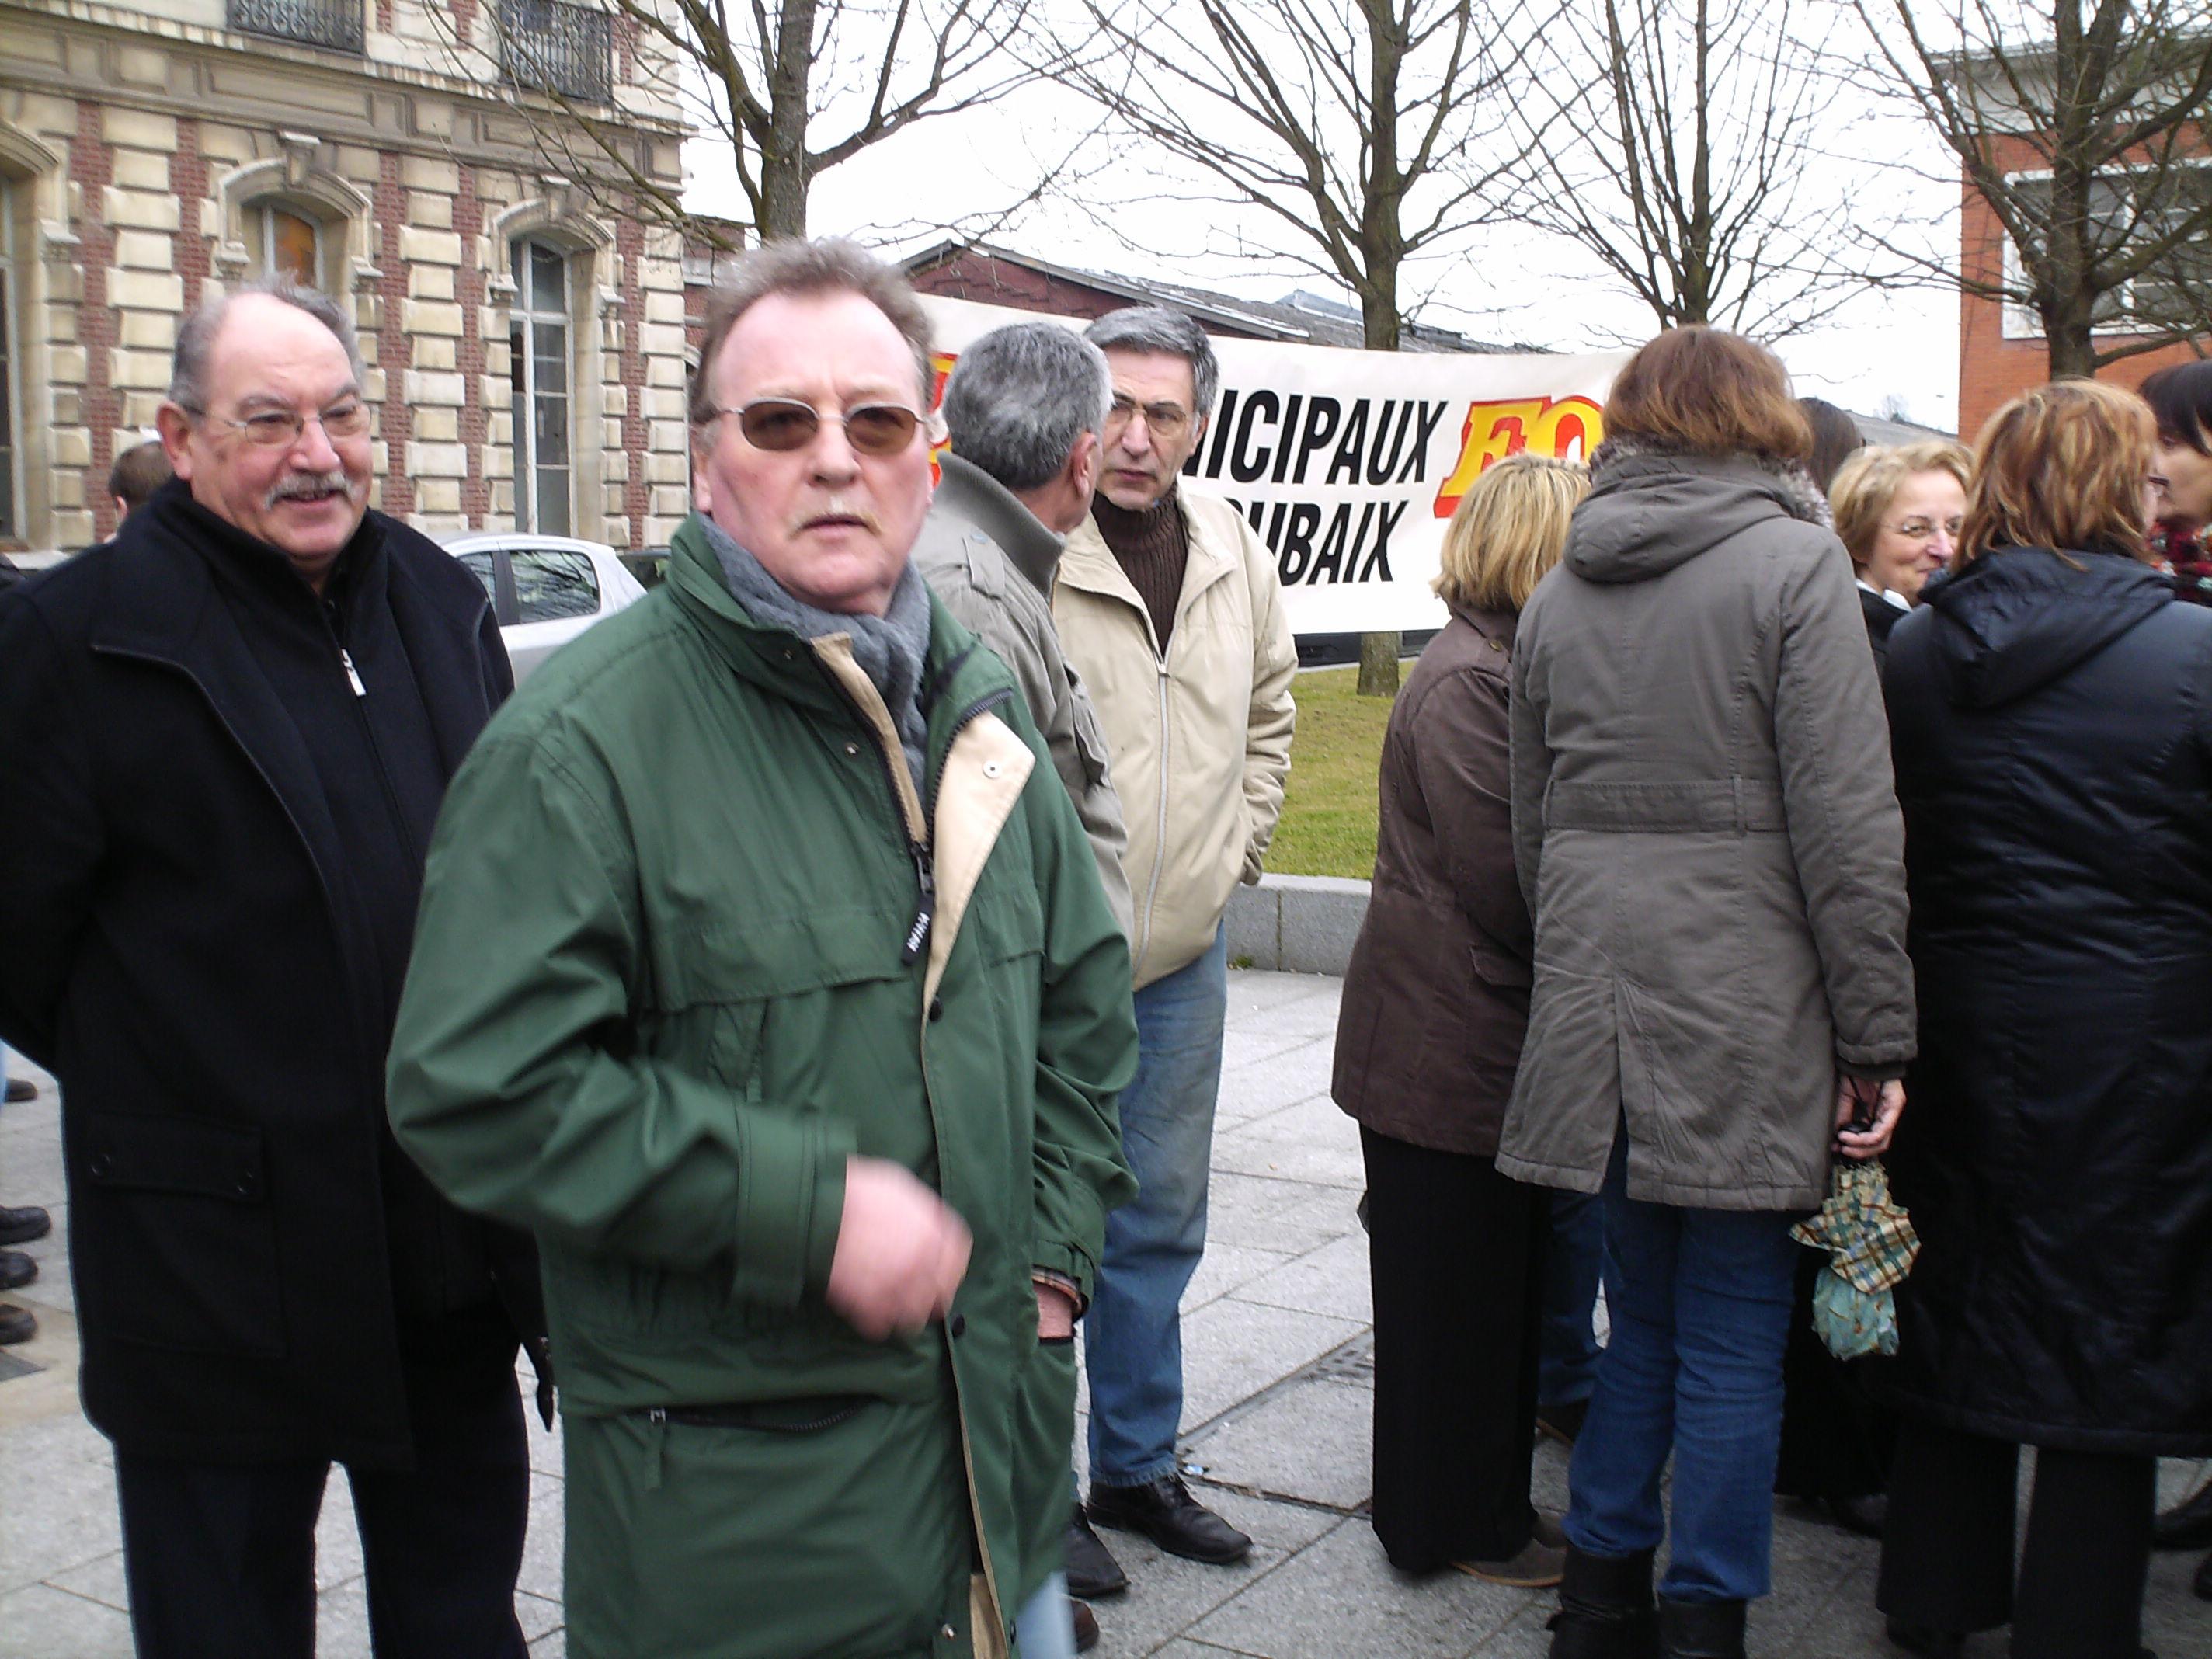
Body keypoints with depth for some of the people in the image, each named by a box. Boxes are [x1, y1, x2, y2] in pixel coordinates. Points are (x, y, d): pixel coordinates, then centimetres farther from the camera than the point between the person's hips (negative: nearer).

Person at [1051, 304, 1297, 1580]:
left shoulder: (1236, 552, 5)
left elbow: (1270, 711, 21)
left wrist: (1237, 846, 12)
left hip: (1184, 954, 6)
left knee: (1160, 1223, 17)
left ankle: (1139, 1464, 34)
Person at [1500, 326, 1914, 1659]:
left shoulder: (1561, 593, 11)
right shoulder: (1793, 564, -6)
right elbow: (1848, 826, -11)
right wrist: (1879, 1034, -7)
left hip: (1599, 1014, 5)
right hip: (1746, 1015, -5)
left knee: (1644, 1319, 18)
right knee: (1735, 1340, 5)